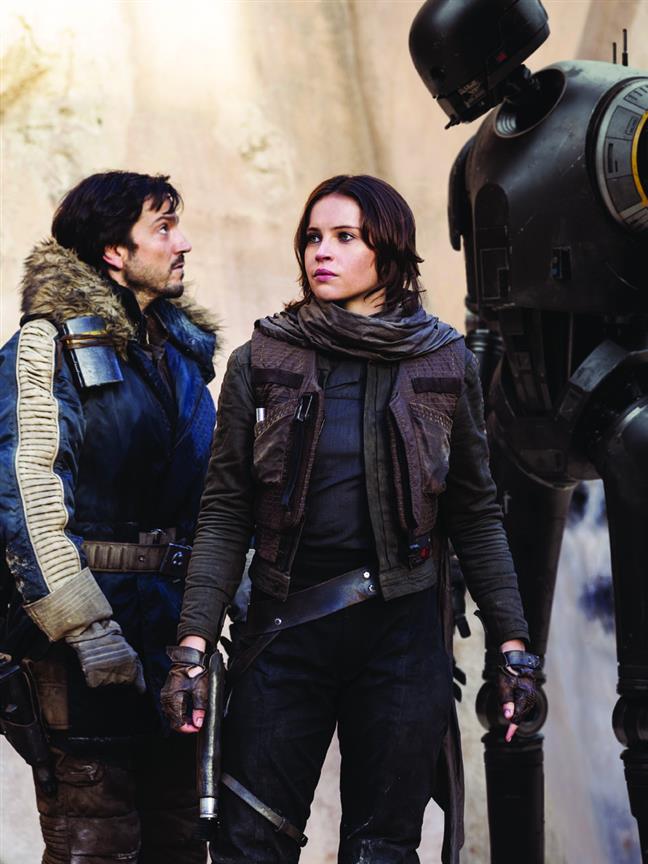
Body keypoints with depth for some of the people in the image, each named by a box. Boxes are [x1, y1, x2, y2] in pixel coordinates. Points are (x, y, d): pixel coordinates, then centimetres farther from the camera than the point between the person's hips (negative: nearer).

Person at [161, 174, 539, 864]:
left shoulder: (445, 362, 5)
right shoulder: (261, 362, 3)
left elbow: (474, 514, 8)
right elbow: (224, 515, 1)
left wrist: (512, 645, 2)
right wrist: (192, 645, -8)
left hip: (403, 632, 0)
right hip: (284, 627, 0)